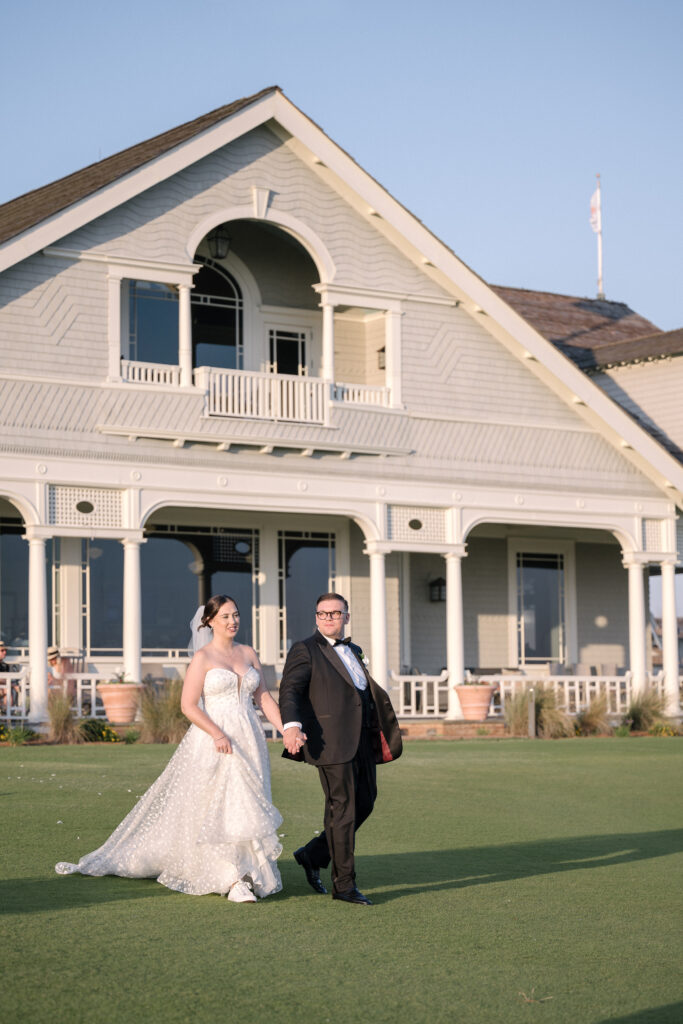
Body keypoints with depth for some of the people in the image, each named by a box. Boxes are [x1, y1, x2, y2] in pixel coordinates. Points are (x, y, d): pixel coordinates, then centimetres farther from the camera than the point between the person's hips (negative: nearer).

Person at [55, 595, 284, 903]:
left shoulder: (248, 654, 11)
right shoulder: (203, 657, -5)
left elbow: (263, 697, 13)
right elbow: (189, 705, -11)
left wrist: (286, 729, 2)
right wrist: (217, 734, -23)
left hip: (248, 740, 5)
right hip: (213, 741, -5)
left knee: (244, 807, 6)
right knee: (215, 807, -5)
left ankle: (243, 876, 15)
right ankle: (232, 880, 2)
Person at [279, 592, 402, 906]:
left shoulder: (353, 652, 20)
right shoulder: (305, 651, -4)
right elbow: (290, 690, -15)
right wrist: (291, 726, -32)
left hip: (362, 740, 8)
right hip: (332, 741, -8)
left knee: (364, 803, 11)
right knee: (342, 809, -4)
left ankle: (314, 855, 26)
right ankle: (344, 885, 3)